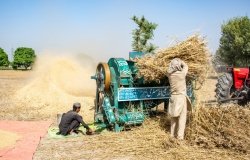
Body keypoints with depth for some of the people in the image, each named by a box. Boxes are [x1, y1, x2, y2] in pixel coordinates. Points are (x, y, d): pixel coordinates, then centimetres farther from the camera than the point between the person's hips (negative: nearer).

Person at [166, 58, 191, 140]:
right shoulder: (182, 73, -12)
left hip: (173, 97, 4)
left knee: (174, 117, 15)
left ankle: (173, 134, 23)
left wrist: (173, 62, 21)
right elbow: (186, 66, 7)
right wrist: (179, 60, 18)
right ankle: (180, 135, 2)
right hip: (181, 97, -4)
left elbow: (169, 69, 19)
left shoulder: (169, 74, -5)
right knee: (182, 117, 2)